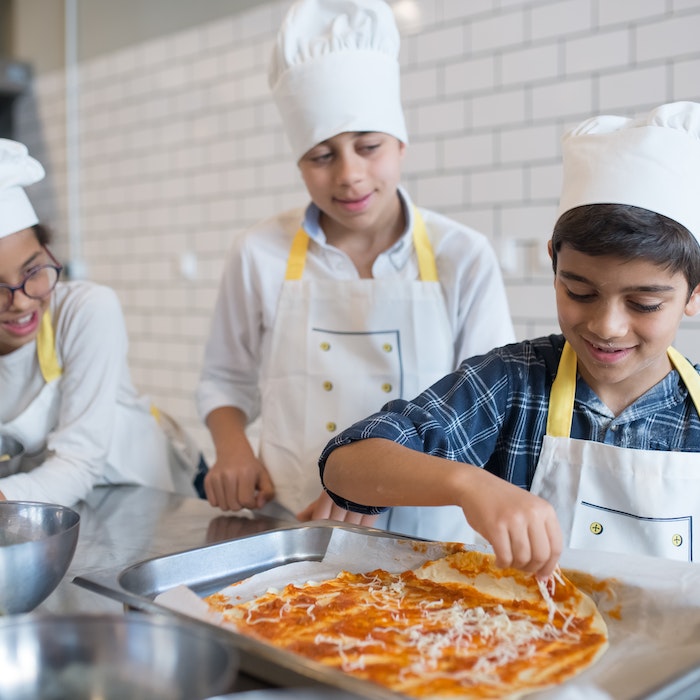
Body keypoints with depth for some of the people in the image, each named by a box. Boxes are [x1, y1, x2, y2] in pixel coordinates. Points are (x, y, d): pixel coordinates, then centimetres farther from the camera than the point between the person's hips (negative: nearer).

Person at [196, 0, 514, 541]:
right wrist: (233, 449, -5)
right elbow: (226, 379, 15)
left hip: (422, 534, 0)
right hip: (289, 532, 1)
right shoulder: (260, 254, 1)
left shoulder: (464, 258, -2)